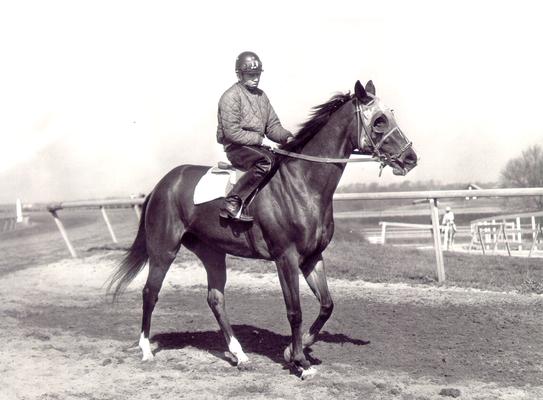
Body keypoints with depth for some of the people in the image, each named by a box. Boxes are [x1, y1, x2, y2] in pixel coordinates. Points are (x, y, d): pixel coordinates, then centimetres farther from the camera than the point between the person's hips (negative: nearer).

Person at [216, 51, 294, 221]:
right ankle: (233, 202, -36)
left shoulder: (261, 95, 15)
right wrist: (260, 139, -18)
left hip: (258, 146, 8)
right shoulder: (231, 97, -10)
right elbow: (232, 132, -17)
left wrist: (286, 137, -6)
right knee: (266, 161, -36)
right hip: (236, 147, -8)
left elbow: (273, 125, 14)